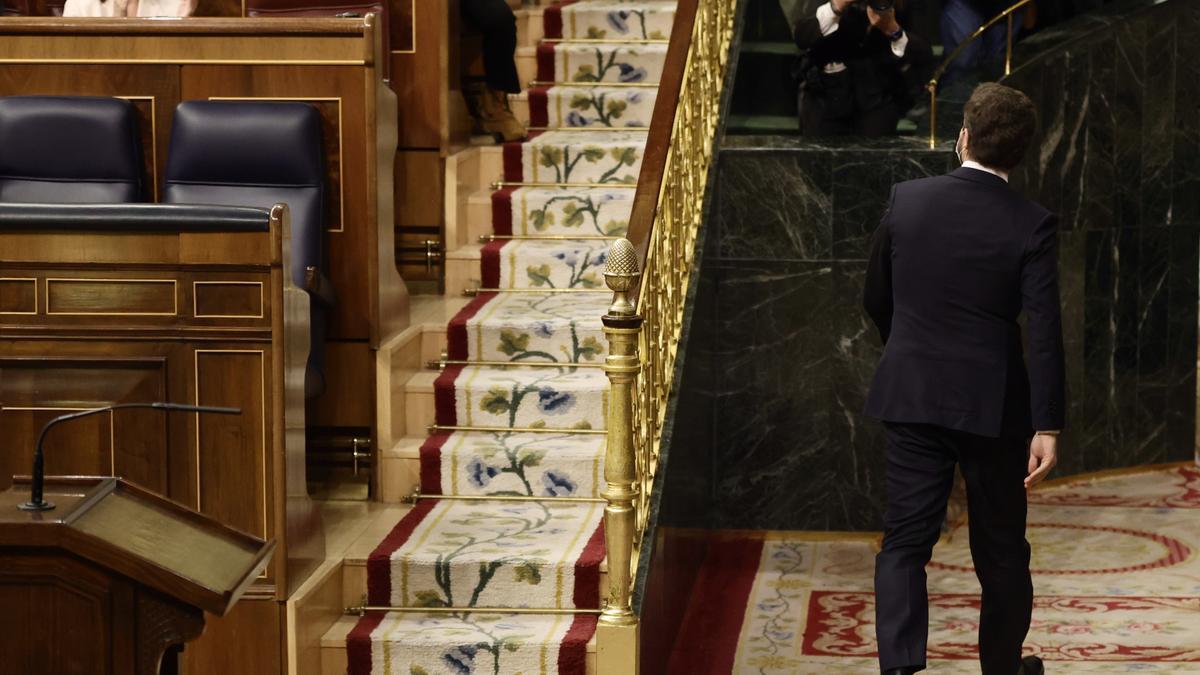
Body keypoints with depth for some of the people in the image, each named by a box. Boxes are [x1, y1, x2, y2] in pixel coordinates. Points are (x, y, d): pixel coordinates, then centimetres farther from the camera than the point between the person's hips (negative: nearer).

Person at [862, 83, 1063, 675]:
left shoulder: (907, 200, -3)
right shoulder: (1031, 226, -10)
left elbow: (876, 298, 8)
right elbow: (1043, 332, -14)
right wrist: (1047, 427, -11)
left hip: (911, 398, 1)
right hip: (991, 405, -1)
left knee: (905, 541, 3)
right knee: (1000, 549, 15)